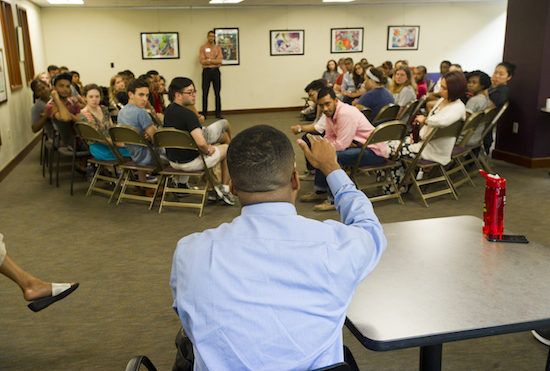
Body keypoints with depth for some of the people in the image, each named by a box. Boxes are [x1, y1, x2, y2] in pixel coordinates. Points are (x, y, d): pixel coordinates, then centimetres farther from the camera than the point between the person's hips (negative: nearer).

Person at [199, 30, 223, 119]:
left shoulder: (218, 48, 12)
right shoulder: (203, 48, 6)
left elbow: (220, 60, -3)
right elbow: (201, 61, -7)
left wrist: (209, 60, -10)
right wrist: (214, 61, -7)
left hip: (216, 71, 2)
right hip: (206, 71, -2)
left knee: (217, 93, 1)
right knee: (205, 93, -2)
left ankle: (218, 113, 5)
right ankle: (204, 113, 2)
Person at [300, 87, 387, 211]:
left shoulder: (346, 113, -26)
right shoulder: (330, 113, 3)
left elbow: (341, 145, -26)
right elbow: (329, 137, 11)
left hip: (374, 152, -10)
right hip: (356, 145, 10)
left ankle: (334, 200, -20)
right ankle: (320, 191, 22)